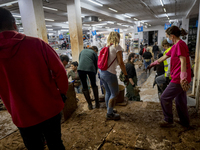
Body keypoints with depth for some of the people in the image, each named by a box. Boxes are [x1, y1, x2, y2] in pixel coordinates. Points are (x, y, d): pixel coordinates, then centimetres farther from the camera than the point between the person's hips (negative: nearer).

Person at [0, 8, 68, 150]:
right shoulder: (36, 43, -13)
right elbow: (60, 71, -13)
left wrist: (13, 112, 16)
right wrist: (62, 93, 3)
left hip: (23, 117, 1)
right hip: (50, 109, 0)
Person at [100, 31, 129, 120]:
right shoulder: (117, 46, -6)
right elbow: (120, 63, -12)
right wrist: (126, 75, -9)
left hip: (102, 72, 8)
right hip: (110, 73, -7)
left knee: (108, 92, 20)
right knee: (114, 93, 7)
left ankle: (109, 110, 36)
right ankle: (109, 114, 16)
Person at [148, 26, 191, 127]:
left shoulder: (180, 44, -14)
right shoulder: (175, 46, 16)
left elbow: (183, 61, -22)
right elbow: (164, 57, 26)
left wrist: (183, 79, -27)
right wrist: (153, 63, 34)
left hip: (179, 79, -10)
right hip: (178, 78, 10)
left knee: (165, 98, 0)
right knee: (180, 100, 19)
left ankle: (168, 121, 15)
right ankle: (184, 122, 34)